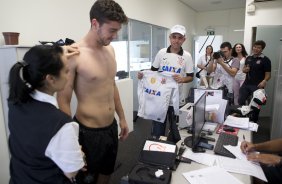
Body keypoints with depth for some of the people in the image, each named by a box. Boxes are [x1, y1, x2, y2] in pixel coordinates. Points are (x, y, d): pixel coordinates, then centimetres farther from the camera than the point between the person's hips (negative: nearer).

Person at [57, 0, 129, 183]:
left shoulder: (110, 49, 3)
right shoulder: (74, 55, -19)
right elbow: (63, 102, -15)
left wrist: (122, 118, 17)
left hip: (112, 127, 7)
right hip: (88, 132, -6)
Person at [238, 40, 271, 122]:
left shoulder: (265, 60, -7)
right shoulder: (248, 58, 9)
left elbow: (268, 74, -10)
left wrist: (264, 81, -31)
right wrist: (245, 70, -5)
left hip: (257, 86, -5)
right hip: (246, 84, 5)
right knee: (241, 101, 10)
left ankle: (253, 121, 25)